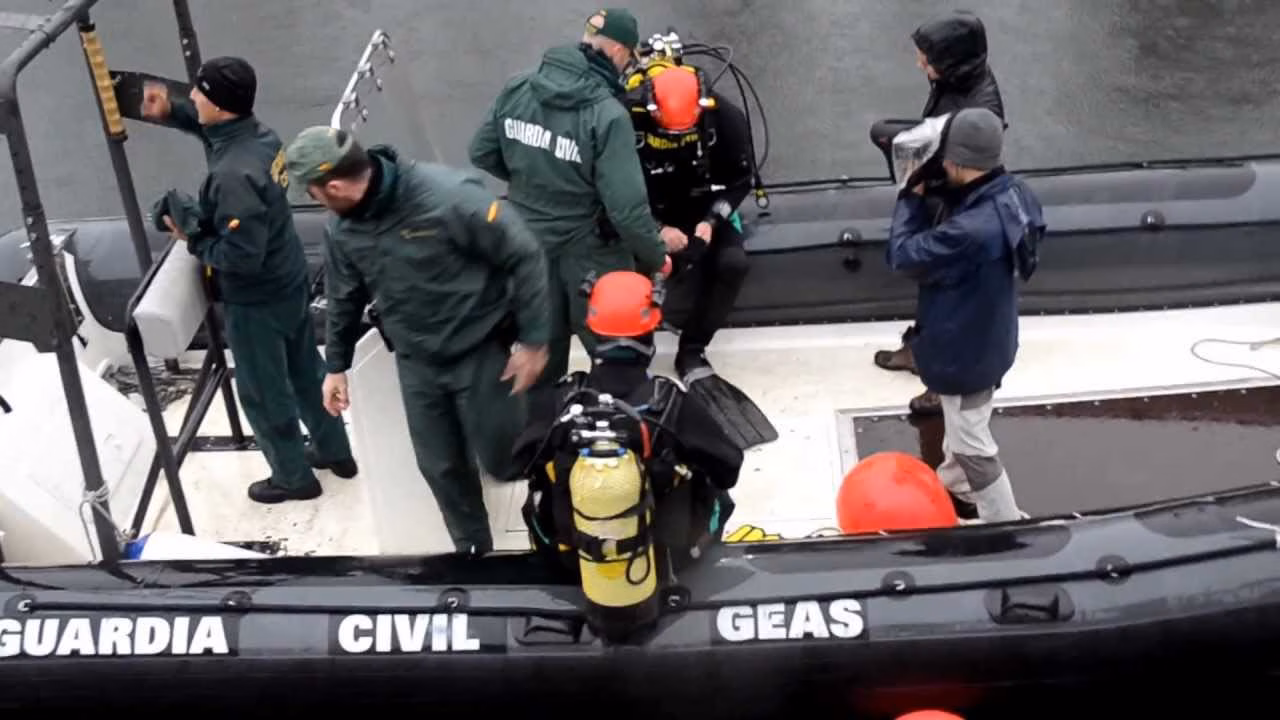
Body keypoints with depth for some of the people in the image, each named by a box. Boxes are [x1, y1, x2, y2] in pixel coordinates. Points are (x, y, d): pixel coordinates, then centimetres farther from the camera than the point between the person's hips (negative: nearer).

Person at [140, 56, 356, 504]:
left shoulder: (232, 175, -32)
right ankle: (335, 451, 41)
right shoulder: (261, 135, -5)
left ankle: (293, 477, 29)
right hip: (288, 282, 9)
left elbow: (242, 255, -32)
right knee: (305, 371, 24)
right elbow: (206, 124, 18)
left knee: (263, 392, 12)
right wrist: (167, 111, 1)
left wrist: (192, 239, -16)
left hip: (255, 300, -9)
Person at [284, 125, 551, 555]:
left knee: (502, 460, 1)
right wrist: (336, 364, 18)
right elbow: (344, 298, 13)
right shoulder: (343, 229, -6)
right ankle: (473, 548, 33)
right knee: (440, 467, 11)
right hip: (417, 362, 5)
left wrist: (533, 340, -17)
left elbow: (524, 256, -20)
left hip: (482, 351, -5)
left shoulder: (449, 197, -28)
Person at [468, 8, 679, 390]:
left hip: (528, 244, 6)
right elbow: (625, 205, -25)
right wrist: (655, 255, -9)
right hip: (589, 252, -6)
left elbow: (481, 154, 4)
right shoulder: (607, 114, -25)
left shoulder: (517, 88, -8)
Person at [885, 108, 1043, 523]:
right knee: (961, 426, 32)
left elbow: (902, 256, -25)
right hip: (987, 339, 9)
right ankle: (954, 486, 55)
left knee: (973, 445, 11)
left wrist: (911, 197, -15)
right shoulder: (1014, 194, -12)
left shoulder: (971, 230, -40)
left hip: (963, 352, -9)